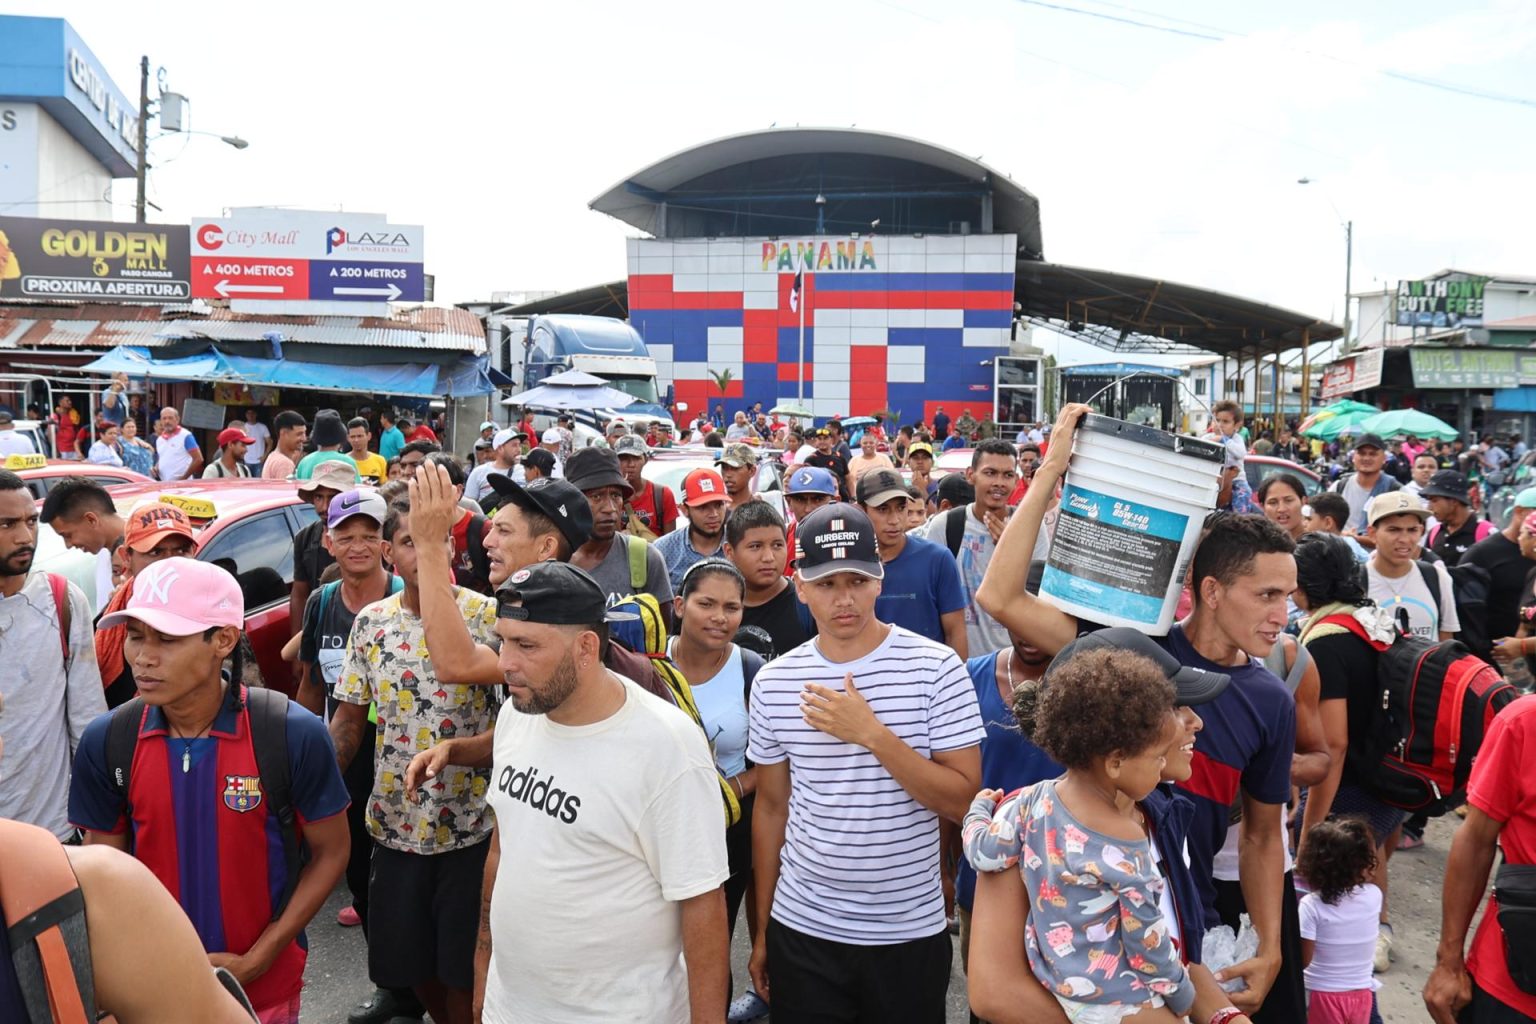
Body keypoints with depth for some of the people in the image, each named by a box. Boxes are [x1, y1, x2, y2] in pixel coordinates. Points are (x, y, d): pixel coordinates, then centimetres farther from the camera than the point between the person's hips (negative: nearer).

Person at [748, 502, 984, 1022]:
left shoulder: (936, 667, -11)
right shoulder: (773, 682, -2)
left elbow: (963, 801, -13)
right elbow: (771, 808, 7)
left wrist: (873, 733, -24)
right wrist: (761, 932, 10)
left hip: (910, 934, -1)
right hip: (800, 931, 2)